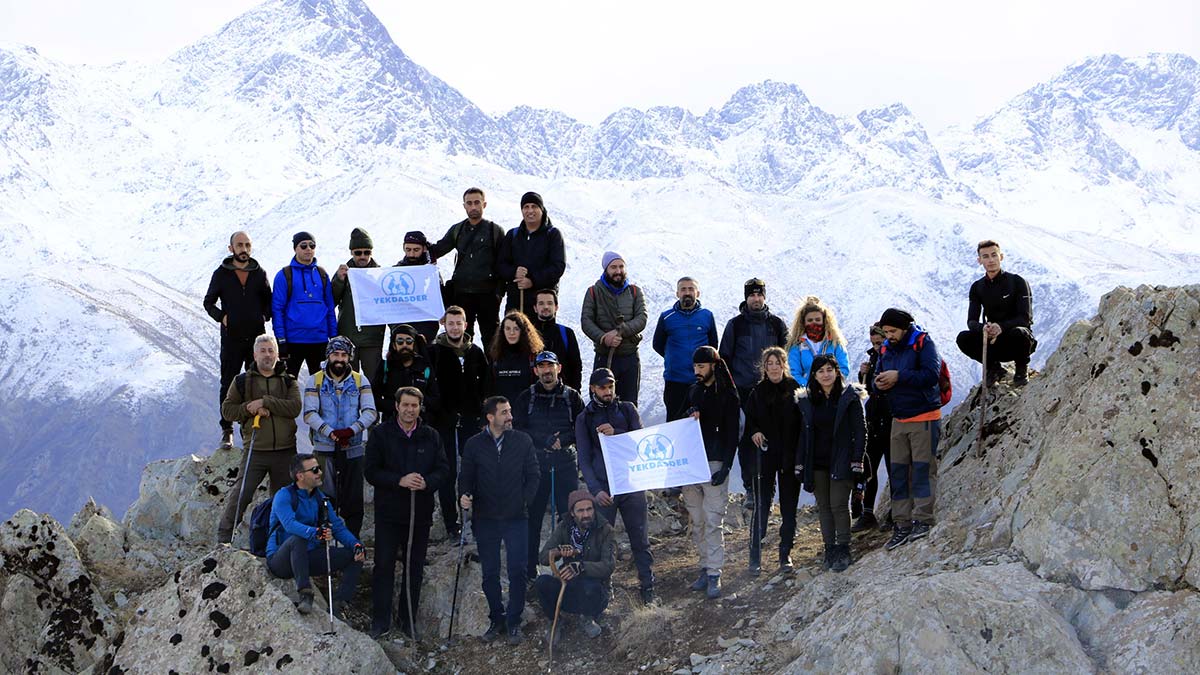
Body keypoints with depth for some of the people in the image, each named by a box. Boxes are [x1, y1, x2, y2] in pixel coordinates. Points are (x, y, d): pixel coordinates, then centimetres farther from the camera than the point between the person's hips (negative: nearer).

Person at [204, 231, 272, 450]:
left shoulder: (259, 273, 9)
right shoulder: (221, 274, 3)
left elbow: (269, 301, 19)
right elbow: (208, 302, 9)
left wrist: (264, 316, 0)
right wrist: (221, 317, -7)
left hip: (257, 336, 2)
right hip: (231, 338, -2)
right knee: (228, 384, 0)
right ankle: (227, 430, 5)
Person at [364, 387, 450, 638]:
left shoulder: (431, 436, 7)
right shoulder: (380, 434, 0)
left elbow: (444, 471, 5)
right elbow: (370, 471, -6)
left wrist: (426, 483, -16)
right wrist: (400, 480, -20)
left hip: (420, 512, 2)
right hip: (389, 512, -2)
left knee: (415, 568, 8)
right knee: (384, 566, 0)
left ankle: (408, 620, 19)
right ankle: (381, 619, 10)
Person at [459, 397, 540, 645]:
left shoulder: (523, 441, 2)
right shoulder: (474, 444, 3)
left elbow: (533, 475, 6)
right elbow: (466, 476, 5)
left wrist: (524, 502, -3)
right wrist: (464, 496, -14)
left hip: (516, 517, -1)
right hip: (486, 519, 1)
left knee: (517, 571, -4)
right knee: (489, 573, 7)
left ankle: (514, 622, 8)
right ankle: (496, 619, 20)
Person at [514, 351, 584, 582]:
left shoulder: (571, 397, 7)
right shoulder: (526, 398, 7)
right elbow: (517, 431, -1)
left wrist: (563, 438, -13)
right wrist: (545, 441, -13)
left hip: (566, 465, 0)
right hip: (535, 465, 0)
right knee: (532, 517, 0)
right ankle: (530, 573, 7)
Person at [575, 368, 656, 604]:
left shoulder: (627, 409, 9)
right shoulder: (584, 419, 6)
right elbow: (584, 459, 2)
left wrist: (616, 433, -16)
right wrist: (596, 490, -12)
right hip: (603, 488, -1)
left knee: (639, 537, 4)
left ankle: (647, 585, 13)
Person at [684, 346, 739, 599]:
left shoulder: (727, 395, -1)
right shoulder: (693, 391, 15)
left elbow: (732, 434, -4)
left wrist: (725, 467, -12)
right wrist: (689, 417, -3)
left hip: (714, 464, -5)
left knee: (712, 522, -8)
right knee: (697, 523, 6)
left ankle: (714, 574, -5)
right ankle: (706, 568, 14)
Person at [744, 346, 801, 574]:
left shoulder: (795, 389, 0)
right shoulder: (757, 392, 4)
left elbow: (802, 423, -2)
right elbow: (749, 421, 11)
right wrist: (754, 432, -11)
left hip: (790, 457, 0)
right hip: (765, 456, 0)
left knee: (789, 507, 5)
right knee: (761, 506, -3)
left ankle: (785, 554, 15)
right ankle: (755, 556, 3)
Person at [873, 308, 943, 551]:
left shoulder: (923, 343, -8)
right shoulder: (885, 350, 11)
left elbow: (932, 374, -20)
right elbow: (876, 381, 15)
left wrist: (899, 376, -23)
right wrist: (877, 384, -9)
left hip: (924, 417, -7)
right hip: (898, 420, 7)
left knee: (923, 468, -7)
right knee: (898, 472, 5)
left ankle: (923, 521, -3)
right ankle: (902, 524, 8)